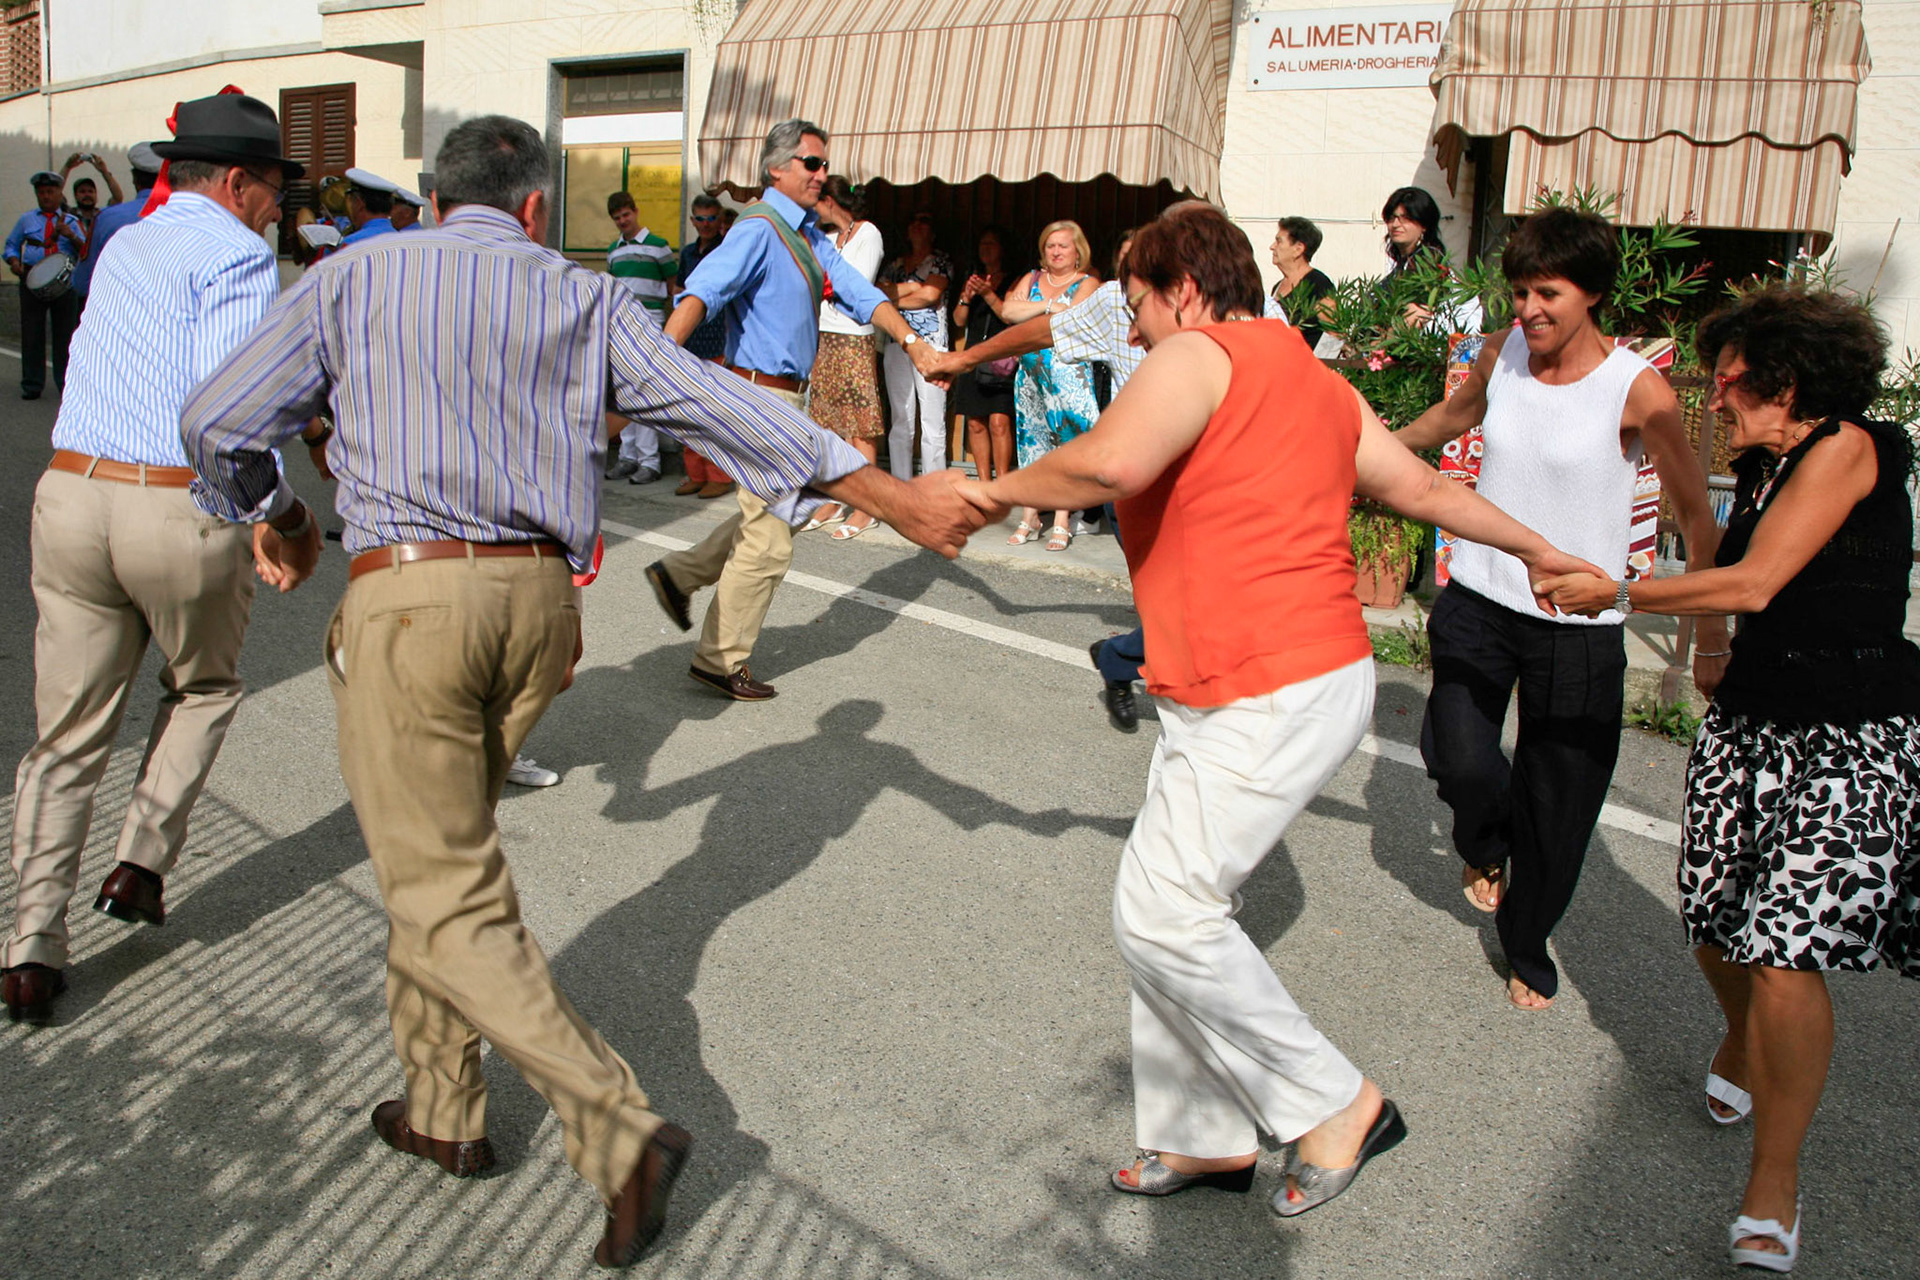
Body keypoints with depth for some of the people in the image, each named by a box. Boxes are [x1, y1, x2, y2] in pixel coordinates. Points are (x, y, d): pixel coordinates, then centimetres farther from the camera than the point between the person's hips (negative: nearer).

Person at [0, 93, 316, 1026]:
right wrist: (287, 515, -17)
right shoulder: (237, 257, -6)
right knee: (204, 688, 23)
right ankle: (143, 860, 17)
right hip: (188, 513, -6)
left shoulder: (124, 248, 19)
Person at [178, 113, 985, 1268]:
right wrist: (895, 497, 6)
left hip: (405, 598, -4)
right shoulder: (587, 301, 10)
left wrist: (271, 514, 30)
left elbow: (220, 425, 8)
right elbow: (731, 409, 3)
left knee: (449, 903, 1)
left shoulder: (356, 277, 7)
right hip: (536, 604, 4)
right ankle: (444, 1110, 33)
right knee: (446, 855, 22)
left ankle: (623, 1131, -8)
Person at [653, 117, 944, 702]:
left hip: (787, 394, 10)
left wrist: (911, 340, -3)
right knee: (769, 537, -3)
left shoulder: (811, 235, 13)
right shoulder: (759, 230, -17)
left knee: (783, 511, 22)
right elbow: (702, 291, -31)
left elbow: (857, 291, 10)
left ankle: (680, 574, 31)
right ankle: (720, 661, 10)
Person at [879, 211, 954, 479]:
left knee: (933, 421, -7)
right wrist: (910, 287, -6)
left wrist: (893, 299, 0)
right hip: (896, 343, 4)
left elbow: (931, 295, -8)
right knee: (900, 419, 3)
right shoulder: (895, 263, 19)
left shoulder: (941, 261, 7)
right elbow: (878, 293, 5)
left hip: (930, 344, -4)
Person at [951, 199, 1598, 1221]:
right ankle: (1201, 1138, 25)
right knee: (1169, 901, 14)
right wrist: (1536, 549, 42)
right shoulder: (1317, 380, 19)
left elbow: (1112, 462, -30)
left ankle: (1336, 1105, 10)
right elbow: (1424, 489, 28)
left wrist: (999, 490, -12)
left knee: (1160, 912, -6)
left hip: (1269, 701, -10)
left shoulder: (1198, 356, -10)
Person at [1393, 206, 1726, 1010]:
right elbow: (1457, 413, 24)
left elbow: (1696, 516, -3)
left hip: (1580, 624, -2)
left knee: (1557, 808, 4)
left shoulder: (1638, 390, -12)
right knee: (1460, 762, -15)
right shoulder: (1503, 353, 0)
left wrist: (1712, 632, 0)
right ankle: (1485, 848, 24)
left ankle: (1526, 947, 32)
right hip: (1478, 600, 3)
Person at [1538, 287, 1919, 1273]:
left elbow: (1752, 583, -18)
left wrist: (1614, 593, -10)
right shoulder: (1760, 468, 11)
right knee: (1715, 929, 9)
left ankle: (1775, 1180, 4)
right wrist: (1727, 666, 11)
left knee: (1786, 954, -12)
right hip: (1749, 720, 7)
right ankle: (1742, 1047, 42)